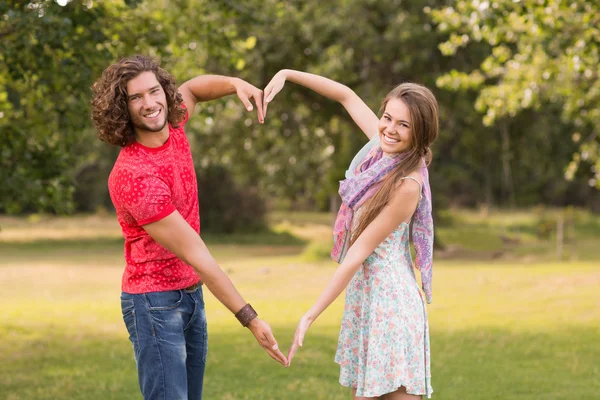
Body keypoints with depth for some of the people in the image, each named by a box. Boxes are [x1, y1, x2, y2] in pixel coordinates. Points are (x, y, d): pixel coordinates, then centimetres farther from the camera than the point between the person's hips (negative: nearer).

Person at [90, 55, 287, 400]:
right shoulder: (132, 176, -25)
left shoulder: (171, 128, -3)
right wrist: (250, 318, -24)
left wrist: (237, 84, -1)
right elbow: (193, 253, -25)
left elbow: (192, 88, 22)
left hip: (191, 294, 8)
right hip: (155, 303, -8)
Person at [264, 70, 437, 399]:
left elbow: (359, 253, -20)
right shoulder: (382, 145, 0)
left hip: (388, 296, -8)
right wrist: (287, 74, 9)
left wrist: (310, 316, -17)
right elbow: (346, 95, 16)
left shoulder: (408, 184, -20)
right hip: (362, 294, 8)